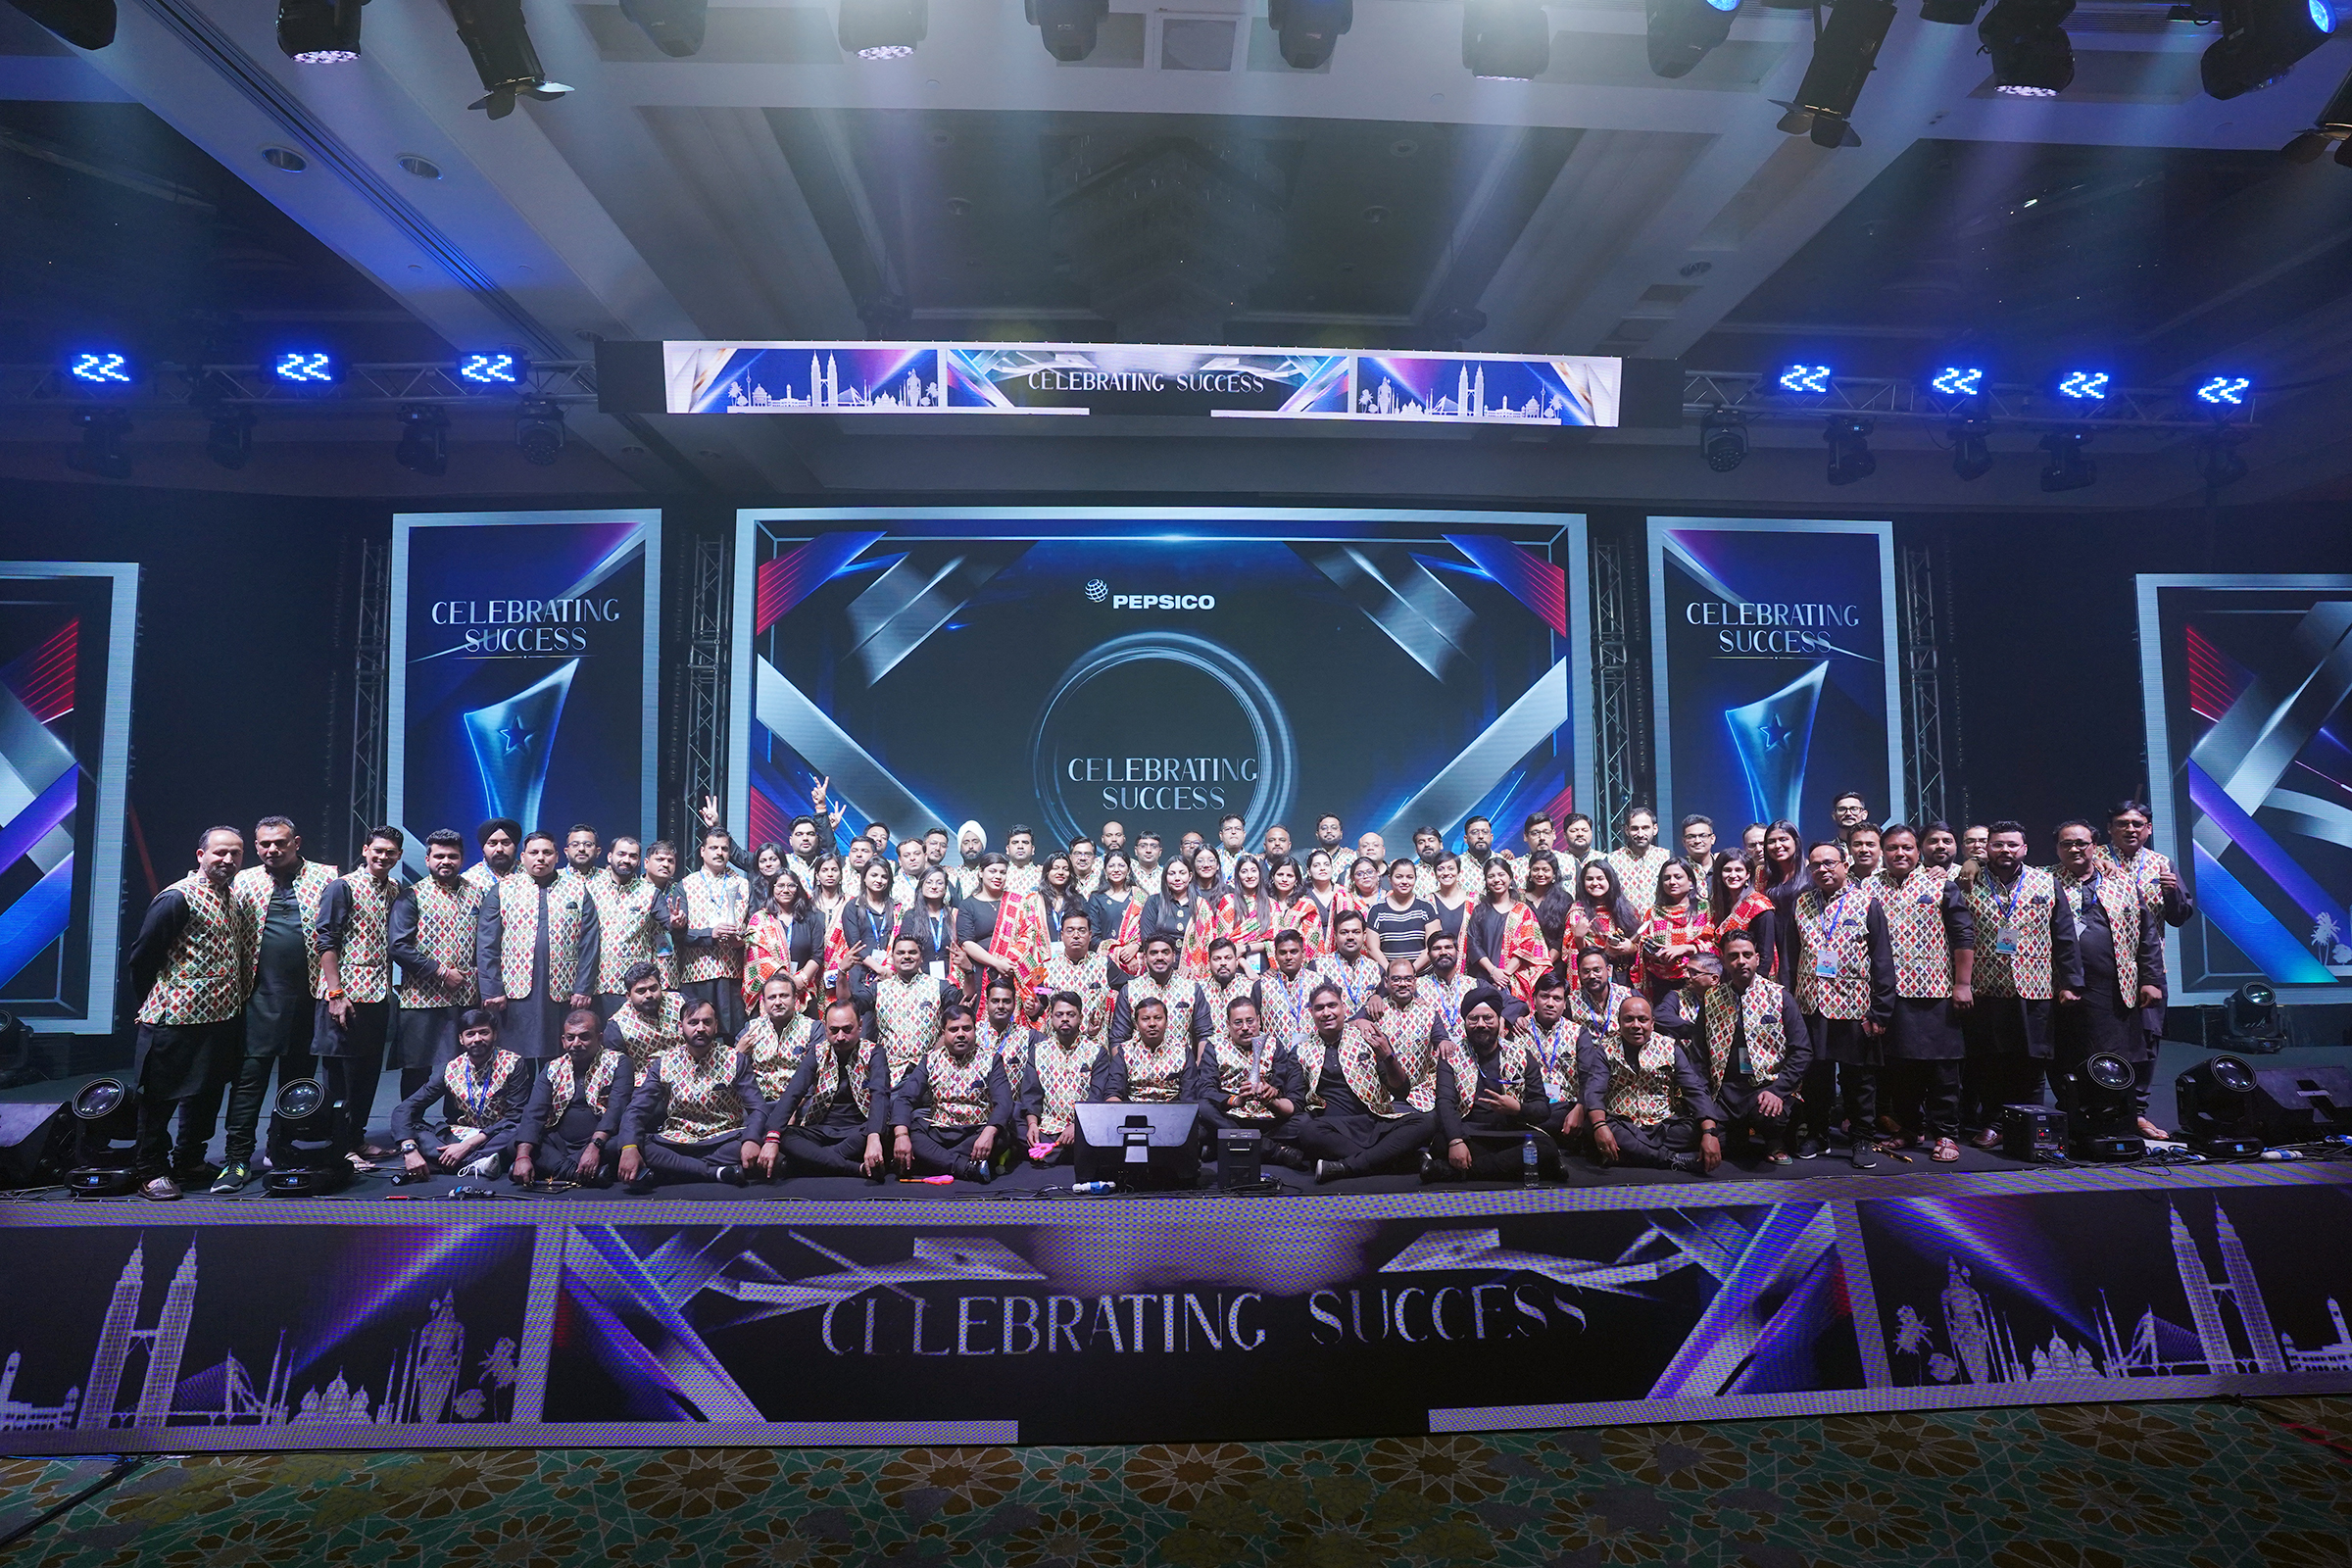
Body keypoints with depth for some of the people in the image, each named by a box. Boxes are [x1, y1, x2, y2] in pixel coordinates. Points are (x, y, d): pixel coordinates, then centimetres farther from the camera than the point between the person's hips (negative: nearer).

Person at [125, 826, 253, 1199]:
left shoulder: (233, 899, 12)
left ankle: (189, 1160, 29)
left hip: (222, 1015, 8)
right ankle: (150, 1170, 14)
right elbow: (142, 955, -11)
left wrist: (237, 1003, 14)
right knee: (161, 1095, 3)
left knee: (205, 1092, 16)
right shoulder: (178, 897, -13)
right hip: (177, 1017, -8)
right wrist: (155, 1005, -2)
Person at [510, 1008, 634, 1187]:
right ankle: (580, 1174, -30)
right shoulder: (552, 1069, 11)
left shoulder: (618, 1063, 0)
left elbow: (617, 1109, -14)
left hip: (602, 1141, -4)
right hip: (559, 1145, 4)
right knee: (513, 1132, -18)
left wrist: (595, 1146, -31)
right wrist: (523, 1156, -20)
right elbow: (534, 1113, -2)